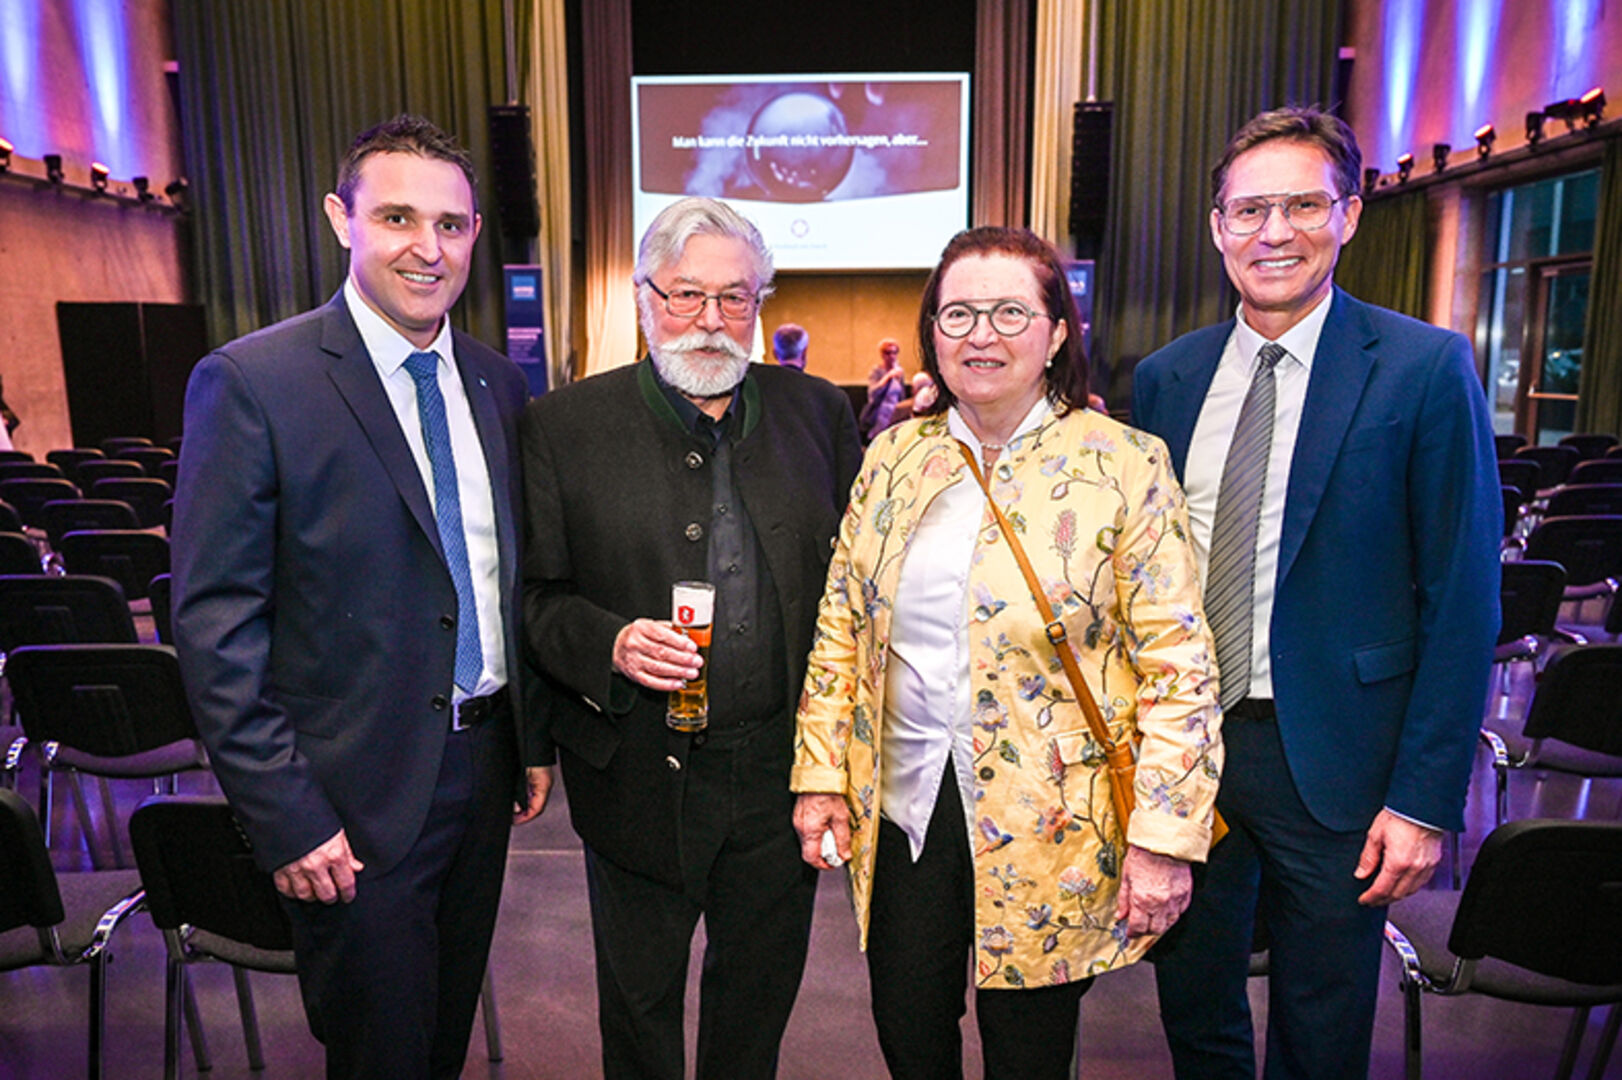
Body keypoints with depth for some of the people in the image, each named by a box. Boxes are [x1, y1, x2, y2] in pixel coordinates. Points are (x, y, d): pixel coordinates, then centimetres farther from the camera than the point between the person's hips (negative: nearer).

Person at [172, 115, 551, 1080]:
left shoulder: (497, 383, 4)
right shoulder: (250, 383, -14)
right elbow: (215, 626, -14)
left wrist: (534, 739, 9)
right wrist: (287, 819, -15)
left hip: (484, 766, 5)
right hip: (358, 796, -5)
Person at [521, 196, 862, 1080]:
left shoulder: (817, 411, 2)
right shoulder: (564, 425, -5)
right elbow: (535, 596, -3)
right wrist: (609, 645, -22)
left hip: (781, 769, 2)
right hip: (639, 776, -2)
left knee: (762, 991, 23)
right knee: (638, 1005, 20)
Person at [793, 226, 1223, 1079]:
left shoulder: (1123, 467, -9)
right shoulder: (894, 458, 2)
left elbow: (1178, 667, -9)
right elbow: (840, 626, 7)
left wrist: (1163, 839, -13)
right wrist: (820, 775, 4)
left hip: (1044, 833, -3)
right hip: (901, 810, 3)